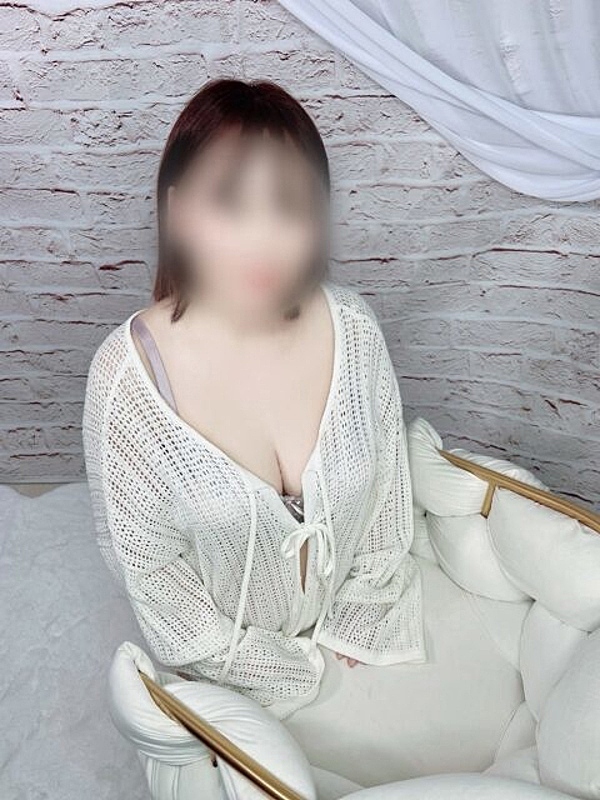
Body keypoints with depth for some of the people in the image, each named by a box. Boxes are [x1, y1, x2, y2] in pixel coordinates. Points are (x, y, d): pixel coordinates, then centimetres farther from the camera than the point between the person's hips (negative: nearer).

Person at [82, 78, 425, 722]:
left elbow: (389, 485, -8)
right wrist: (279, 674, -12)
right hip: (229, 660, -2)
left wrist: (359, 624, -5)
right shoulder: (127, 374, -30)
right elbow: (142, 561, -19)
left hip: (346, 629, 2)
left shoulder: (353, 328, -22)